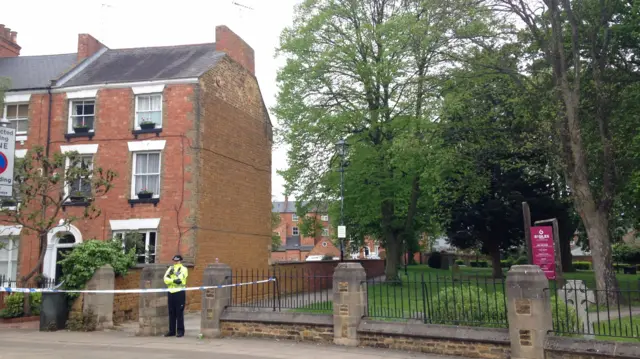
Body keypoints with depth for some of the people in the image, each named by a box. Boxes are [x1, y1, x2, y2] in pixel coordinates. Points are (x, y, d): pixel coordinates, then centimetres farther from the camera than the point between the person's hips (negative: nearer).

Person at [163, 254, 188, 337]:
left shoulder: (183, 269, 3)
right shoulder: (170, 268, 16)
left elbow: (180, 278, -14)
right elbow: (165, 279, 0)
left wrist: (174, 272, -9)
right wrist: (173, 280, -15)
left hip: (180, 292, -5)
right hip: (171, 292, 5)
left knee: (179, 313, -4)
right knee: (171, 313, 8)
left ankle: (180, 331, 0)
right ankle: (172, 331, 14)